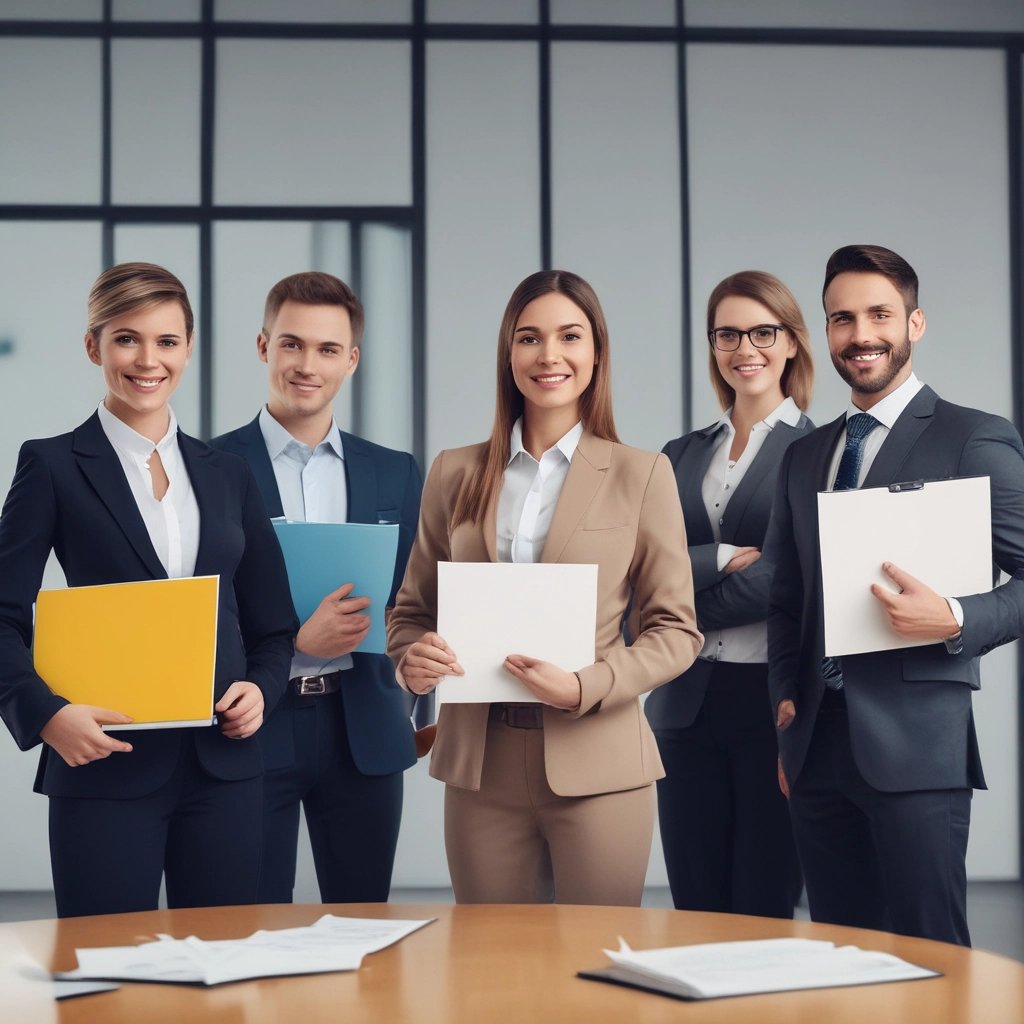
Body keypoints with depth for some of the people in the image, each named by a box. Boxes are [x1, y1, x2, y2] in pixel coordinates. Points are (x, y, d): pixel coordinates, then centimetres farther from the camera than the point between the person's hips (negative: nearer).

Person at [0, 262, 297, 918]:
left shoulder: (227, 475, 13)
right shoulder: (54, 467, 1)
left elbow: (272, 624, 16)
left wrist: (262, 688, -3)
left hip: (224, 763, 4)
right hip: (107, 766, -4)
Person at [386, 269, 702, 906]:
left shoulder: (642, 475, 2)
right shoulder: (455, 474, 9)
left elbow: (677, 629, 1)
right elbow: (413, 607, 14)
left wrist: (586, 687, -15)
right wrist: (411, 659, -8)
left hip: (595, 766, -2)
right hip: (479, 765, 2)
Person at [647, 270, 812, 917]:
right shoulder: (681, 457, 15)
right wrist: (727, 557, -13)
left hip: (775, 697, -4)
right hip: (687, 702, 5)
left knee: (765, 908, 0)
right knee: (695, 909, 8)